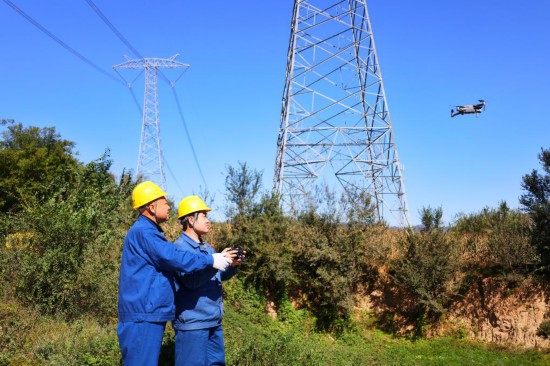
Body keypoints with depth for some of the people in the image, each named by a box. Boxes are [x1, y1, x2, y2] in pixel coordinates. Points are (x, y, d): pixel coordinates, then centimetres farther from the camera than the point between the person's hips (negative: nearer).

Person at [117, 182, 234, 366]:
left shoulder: (148, 232, 19)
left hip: (149, 313, 10)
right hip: (143, 315, -10)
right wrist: (210, 260, -13)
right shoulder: (142, 232, -15)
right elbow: (174, 258, -21)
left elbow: (168, 260, 24)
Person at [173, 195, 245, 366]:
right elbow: (191, 280, -24)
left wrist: (232, 265, -2)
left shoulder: (207, 247, 15)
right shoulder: (180, 247, -13)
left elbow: (219, 276, 17)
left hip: (214, 321, 9)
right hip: (192, 322, -9)